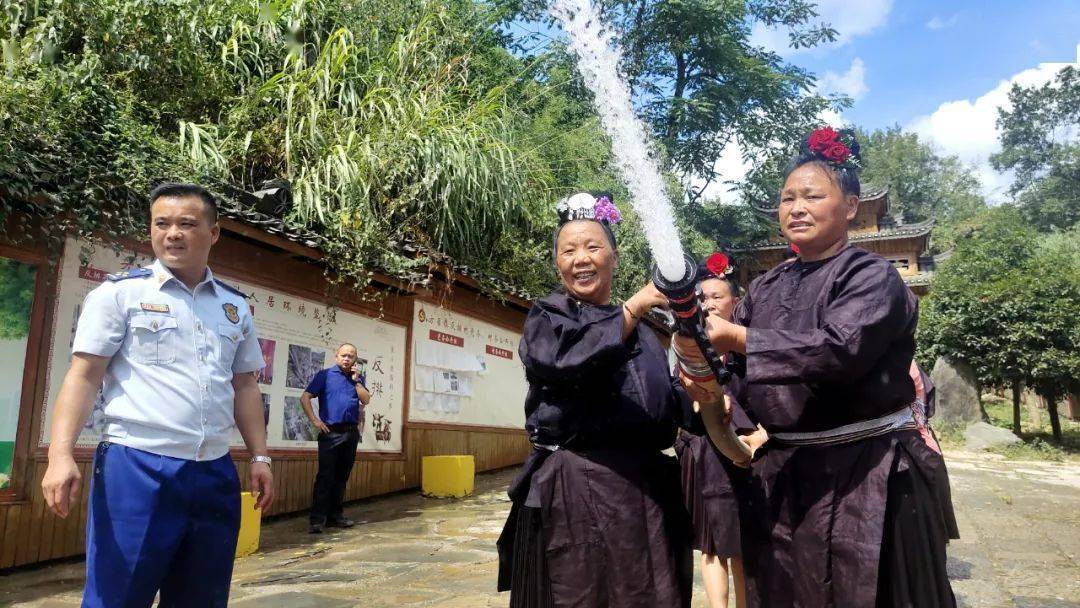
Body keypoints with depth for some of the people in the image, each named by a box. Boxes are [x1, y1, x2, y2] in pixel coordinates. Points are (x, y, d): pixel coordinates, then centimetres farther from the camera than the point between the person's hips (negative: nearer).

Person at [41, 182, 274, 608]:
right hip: (136, 467, -4)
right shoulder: (120, 293, 0)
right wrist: (61, 455, -16)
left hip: (215, 474, 4)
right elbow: (84, 376, -4)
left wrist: (260, 457, 11)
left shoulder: (235, 307, 12)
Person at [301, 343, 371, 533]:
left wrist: (356, 380, -3)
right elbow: (305, 397, -3)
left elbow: (366, 400, 3)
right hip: (330, 432, -4)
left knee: (342, 476, 9)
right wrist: (315, 420, -10)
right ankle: (317, 518, -4)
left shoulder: (358, 378, 16)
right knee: (325, 475, -8)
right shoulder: (325, 375, 3)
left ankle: (334, 515, 17)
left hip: (351, 432, 5)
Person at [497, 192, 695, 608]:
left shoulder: (642, 331, 18)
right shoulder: (547, 317, 3)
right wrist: (635, 307, -20)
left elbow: (670, 409, 14)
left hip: (646, 489, 5)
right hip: (574, 490, -5)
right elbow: (571, 360, -20)